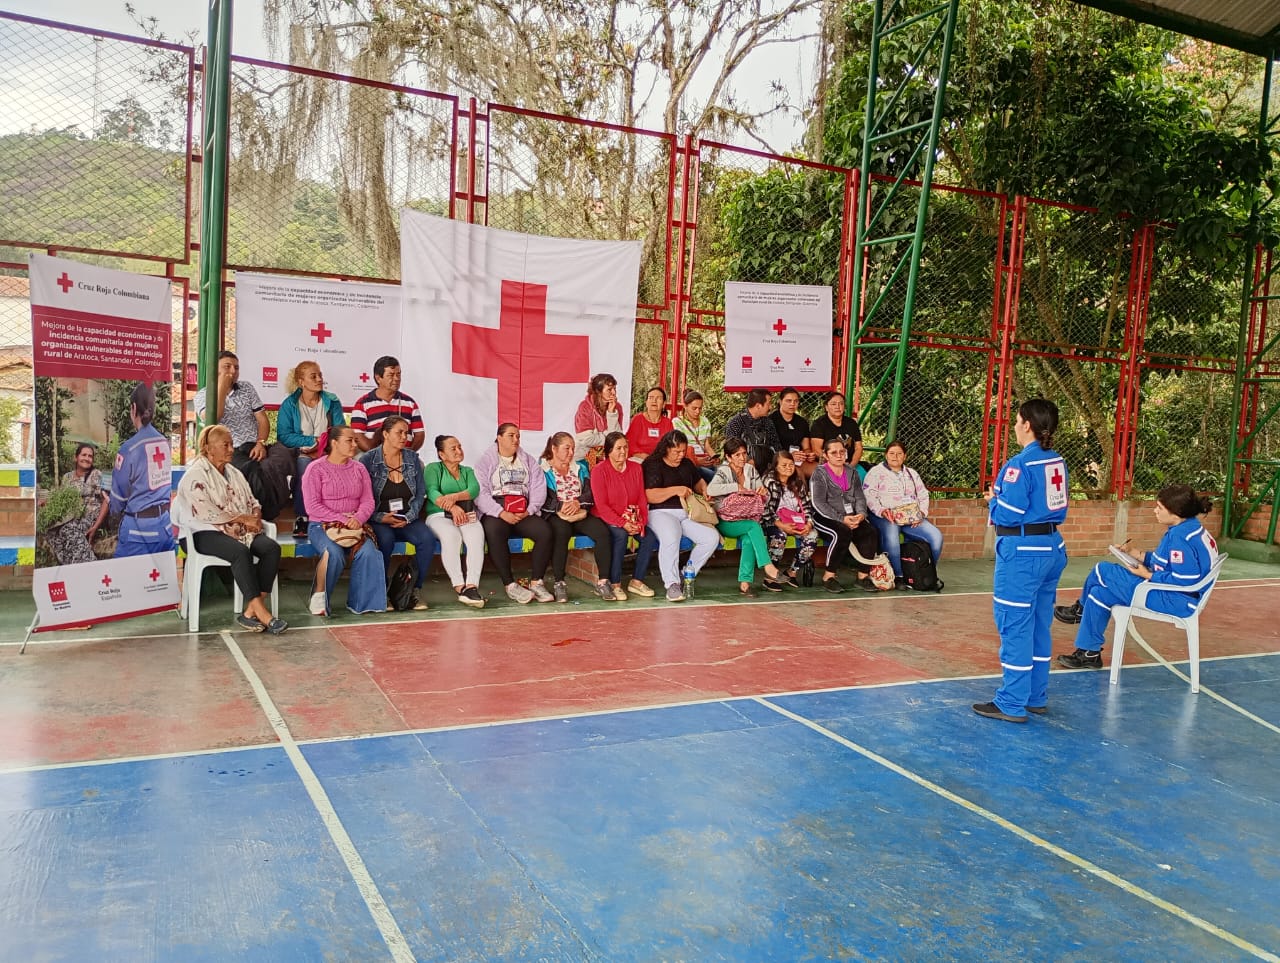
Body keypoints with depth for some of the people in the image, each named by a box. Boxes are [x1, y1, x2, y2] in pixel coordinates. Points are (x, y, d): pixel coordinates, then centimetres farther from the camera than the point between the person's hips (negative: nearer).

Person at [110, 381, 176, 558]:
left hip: (138, 530, -5)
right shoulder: (166, 443, 1)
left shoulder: (129, 448, -12)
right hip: (166, 525, 5)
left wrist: (114, 509, 20)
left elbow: (119, 496, -1)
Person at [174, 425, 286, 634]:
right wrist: (242, 518, -15)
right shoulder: (195, 475, -4)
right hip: (205, 533, -7)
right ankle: (261, 612, -36)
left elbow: (252, 501, 23)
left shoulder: (234, 473, 21)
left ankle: (251, 611, -27)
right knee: (241, 552, -36)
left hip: (240, 530, 7)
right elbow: (205, 512, -15)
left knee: (272, 547, -23)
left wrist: (255, 516, -1)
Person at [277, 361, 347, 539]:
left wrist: (326, 445, -16)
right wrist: (313, 441, -13)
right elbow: (283, 436, -5)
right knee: (304, 464, -35)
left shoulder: (332, 401, 9)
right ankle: (301, 517, -29)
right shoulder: (289, 404, 4)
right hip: (301, 453, -1)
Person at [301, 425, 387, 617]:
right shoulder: (316, 468, -1)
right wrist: (342, 519, -18)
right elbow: (312, 505, -9)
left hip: (354, 524, 4)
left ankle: (359, 602, -14)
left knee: (368, 551, -28)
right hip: (322, 525, -3)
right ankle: (319, 594, -11)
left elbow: (368, 501, 7)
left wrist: (358, 518, -15)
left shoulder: (359, 468, 13)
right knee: (334, 552, -35)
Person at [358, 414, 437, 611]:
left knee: (427, 539, -26)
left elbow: (421, 493, 8)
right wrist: (381, 517, -17)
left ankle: (414, 590, -12)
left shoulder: (412, 458, 9)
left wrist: (409, 517, -7)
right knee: (385, 540, -36)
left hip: (408, 519, 3)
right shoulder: (368, 460, -2)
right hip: (379, 520, -3)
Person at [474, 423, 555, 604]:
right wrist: (502, 513, -17)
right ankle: (510, 585, -30)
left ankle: (537, 582, -18)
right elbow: (480, 493, -5)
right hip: (495, 513, -3)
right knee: (493, 532, -37)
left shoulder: (528, 460, 21)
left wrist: (529, 511, -8)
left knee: (545, 531, -26)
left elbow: (539, 488, 10)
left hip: (525, 513, 3)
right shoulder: (486, 461, 9)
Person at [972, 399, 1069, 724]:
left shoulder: (1021, 464, -17)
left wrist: (993, 498, 1)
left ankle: (1012, 703, 5)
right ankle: (1036, 697, 26)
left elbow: (1008, 514, -20)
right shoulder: (1057, 462, 8)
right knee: (1040, 625, 16)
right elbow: (1058, 509, 15)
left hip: (1022, 553, -9)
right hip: (1052, 548, 9)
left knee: (1015, 626, -1)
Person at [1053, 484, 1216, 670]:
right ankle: (1090, 653, 18)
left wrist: (1147, 575, -18)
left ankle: (1080, 610, 16)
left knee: (1102, 571, -9)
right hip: (1173, 595, 11)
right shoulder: (1188, 528, 8)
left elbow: (1184, 580, -27)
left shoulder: (1181, 537, -24)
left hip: (1176, 601, -11)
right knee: (1100, 594, 7)